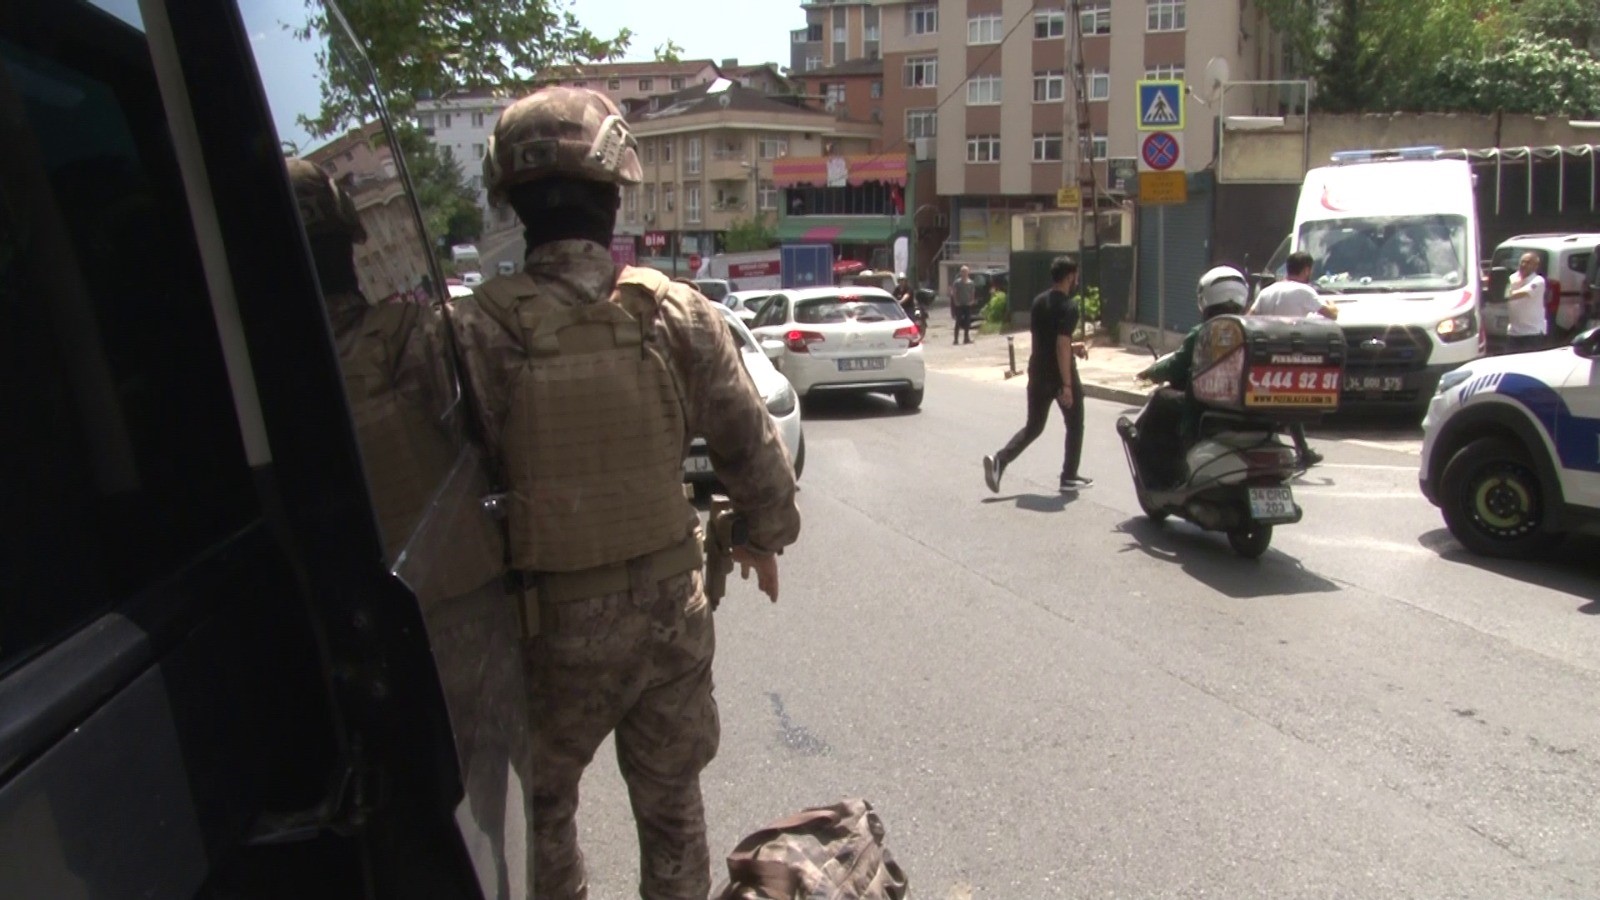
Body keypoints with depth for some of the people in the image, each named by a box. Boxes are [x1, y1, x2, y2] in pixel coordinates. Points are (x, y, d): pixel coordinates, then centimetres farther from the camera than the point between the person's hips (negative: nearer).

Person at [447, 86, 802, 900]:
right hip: (670, 604, 2)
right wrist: (762, 535, 13)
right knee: (671, 801, 22)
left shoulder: (483, 327, -18)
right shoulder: (677, 313, -11)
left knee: (544, 805, 22)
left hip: (556, 618, -2)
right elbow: (752, 447, -5)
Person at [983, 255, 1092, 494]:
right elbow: (1061, 345, -24)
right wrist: (1067, 385, -23)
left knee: (1034, 426, 14)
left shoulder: (1038, 302, 8)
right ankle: (1069, 477, 19)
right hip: (1060, 375, -6)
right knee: (1074, 426, 13)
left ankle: (999, 460, -6)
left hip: (1038, 374, 7)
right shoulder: (1068, 306, -16)